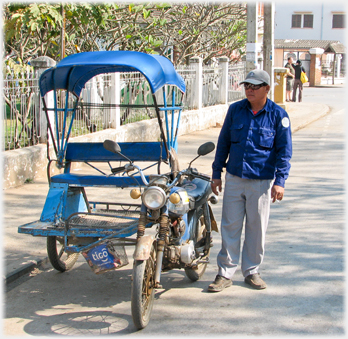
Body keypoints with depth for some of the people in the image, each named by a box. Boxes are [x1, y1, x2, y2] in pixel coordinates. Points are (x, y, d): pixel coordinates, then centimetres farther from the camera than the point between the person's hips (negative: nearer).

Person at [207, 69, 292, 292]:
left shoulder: (278, 115, -3)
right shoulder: (235, 110, 5)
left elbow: (284, 150, -2)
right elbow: (223, 142, 12)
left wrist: (280, 181, -11)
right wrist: (217, 173, 10)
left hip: (261, 181, -2)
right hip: (234, 179, 2)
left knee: (257, 228, 7)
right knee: (230, 226, 3)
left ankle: (252, 271, 23)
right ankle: (225, 273, 12)